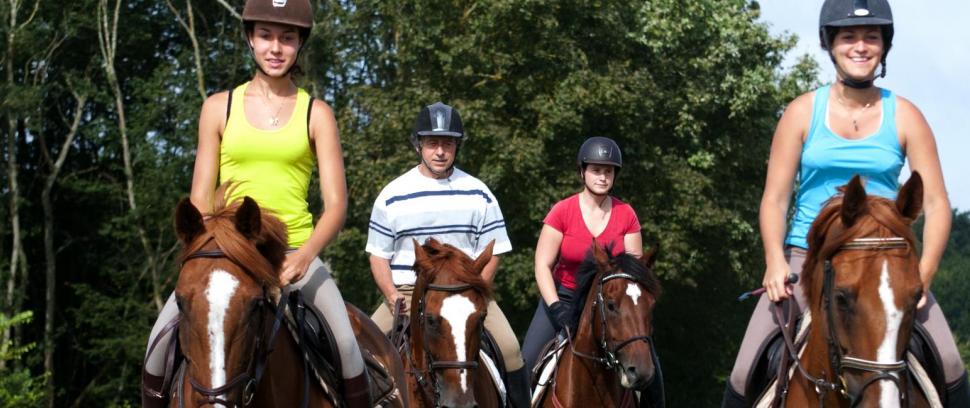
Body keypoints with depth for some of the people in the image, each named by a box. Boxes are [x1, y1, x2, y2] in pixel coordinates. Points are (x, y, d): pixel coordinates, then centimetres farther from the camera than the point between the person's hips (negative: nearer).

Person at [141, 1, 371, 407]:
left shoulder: (316, 114, 5)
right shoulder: (219, 107, 8)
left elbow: (336, 203, -3)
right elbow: (200, 198, 7)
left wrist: (303, 257, -21)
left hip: (296, 254, -1)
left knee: (346, 346, -22)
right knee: (163, 338, -20)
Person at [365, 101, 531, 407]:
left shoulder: (478, 194, 4)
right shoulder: (392, 195, 3)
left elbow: (492, 253, 4)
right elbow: (379, 255, 4)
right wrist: (392, 296, -11)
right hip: (407, 293, 0)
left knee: (509, 349, -20)